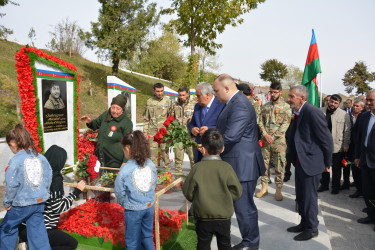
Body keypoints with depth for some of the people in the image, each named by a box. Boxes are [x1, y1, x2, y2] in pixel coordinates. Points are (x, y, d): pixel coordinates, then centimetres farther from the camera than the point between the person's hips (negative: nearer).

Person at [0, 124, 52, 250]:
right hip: (40, 202, 5)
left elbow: (12, 185, -14)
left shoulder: (15, 161, -16)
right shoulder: (41, 157, -1)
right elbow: (48, 178, 5)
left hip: (22, 204, -5)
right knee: (37, 231, 12)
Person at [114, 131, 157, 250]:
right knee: (147, 237, 23)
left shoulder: (125, 170, -21)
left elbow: (119, 192, -11)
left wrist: (123, 203, 9)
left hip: (133, 210, -4)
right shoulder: (151, 164, -7)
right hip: (149, 206, 4)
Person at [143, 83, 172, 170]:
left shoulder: (168, 101, 5)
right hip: (152, 131, 1)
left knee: (165, 151, 1)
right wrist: (145, 131, 5)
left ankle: (167, 171, 11)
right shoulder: (149, 102, 8)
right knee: (152, 152, 3)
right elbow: (146, 118, 12)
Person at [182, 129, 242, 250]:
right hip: (223, 217, 1)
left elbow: (188, 192, -7)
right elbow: (237, 191, -8)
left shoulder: (197, 168, -13)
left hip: (203, 218, 0)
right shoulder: (226, 167, -12)